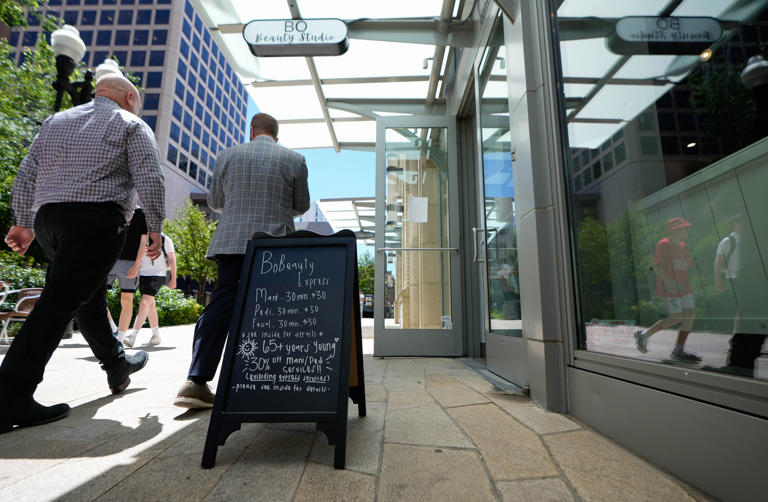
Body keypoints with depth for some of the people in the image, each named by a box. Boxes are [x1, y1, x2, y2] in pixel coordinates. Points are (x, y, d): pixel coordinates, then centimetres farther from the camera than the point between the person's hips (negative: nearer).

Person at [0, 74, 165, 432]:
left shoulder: (55, 121, 23)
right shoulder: (131, 126, 6)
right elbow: (150, 181, -8)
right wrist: (155, 229, -4)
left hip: (47, 216, 7)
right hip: (97, 218, -7)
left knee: (89, 295, 17)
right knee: (59, 302, -9)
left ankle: (117, 365, 31)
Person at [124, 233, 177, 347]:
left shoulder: (165, 240, -2)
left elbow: (172, 259, 1)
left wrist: (173, 279, 0)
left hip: (157, 275, -6)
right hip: (143, 274, 6)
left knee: (145, 303, -18)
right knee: (150, 305, 11)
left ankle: (133, 336, -21)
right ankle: (156, 335, 21)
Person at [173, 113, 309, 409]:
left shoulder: (228, 155, 12)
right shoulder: (294, 159, 7)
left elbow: (214, 202, 18)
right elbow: (302, 206, 11)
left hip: (232, 240, 2)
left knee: (221, 305, 2)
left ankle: (196, 381, -3)